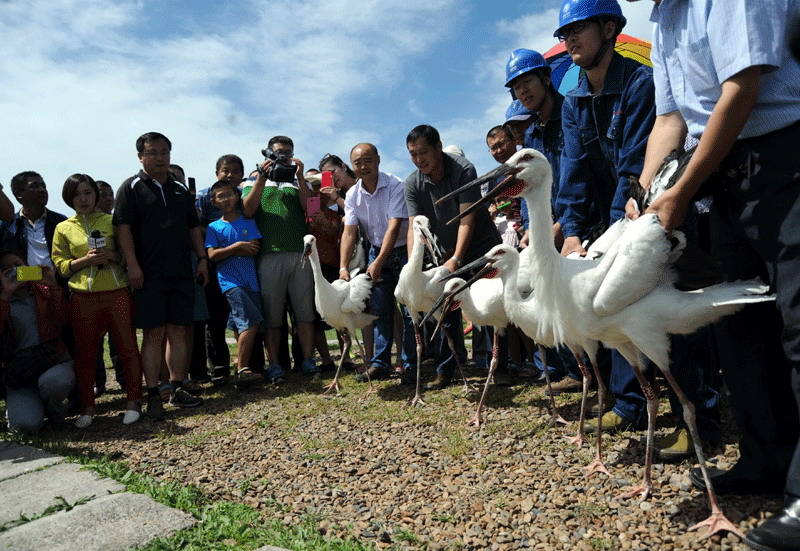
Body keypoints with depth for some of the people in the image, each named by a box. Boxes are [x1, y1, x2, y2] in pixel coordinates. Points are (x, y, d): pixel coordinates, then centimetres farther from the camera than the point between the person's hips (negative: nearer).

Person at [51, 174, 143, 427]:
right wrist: (86, 259, -10)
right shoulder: (63, 228, 11)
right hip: (83, 299, 1)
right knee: (85, 353, 5)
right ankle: (87, 407, 18)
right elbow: (61, 266, 7)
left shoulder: (112, 221, 10)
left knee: (128, 347, 0)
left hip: (117, 293, -1)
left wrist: (112, 255, -10)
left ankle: (133, 402, 12)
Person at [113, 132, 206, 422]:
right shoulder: (132, 187, 3)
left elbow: (193, 228, 20)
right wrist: (132, 265, -15)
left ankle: (177, 389, 14)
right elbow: (123, 227, -6)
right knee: (153, 333, -4)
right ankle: (153, 395, 4)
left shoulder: (180, 190, 19)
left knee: (178, 332, 6)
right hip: (149, 275, -4)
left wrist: (203, 259, 10)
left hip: (182, 273, 5)